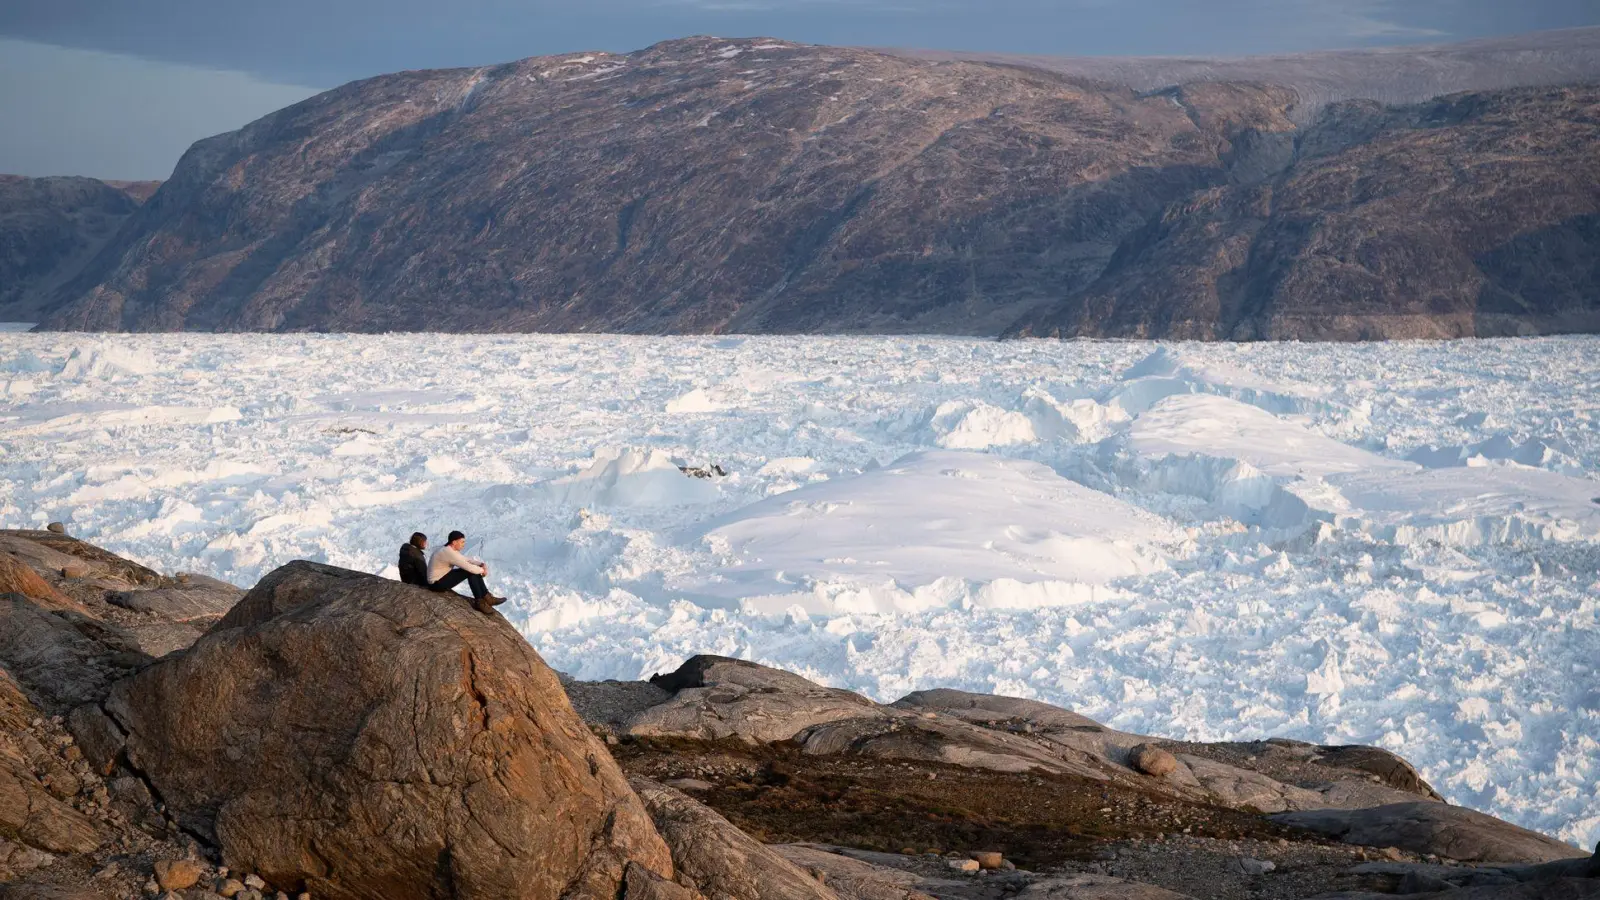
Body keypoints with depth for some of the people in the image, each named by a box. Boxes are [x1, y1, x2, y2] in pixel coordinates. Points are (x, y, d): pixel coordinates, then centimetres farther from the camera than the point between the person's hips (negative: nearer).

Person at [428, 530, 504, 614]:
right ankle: (479, 602, -12)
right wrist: (482, 570, -9)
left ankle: (487, 597, 4)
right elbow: (469, 567, -27)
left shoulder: (450, 550, 7)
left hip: (443, 578, 10)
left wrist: (483, 564, -5)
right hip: (437, 584, -10)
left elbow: (468, 559, 13)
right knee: (470, 571, -19)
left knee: (474, 570, 3)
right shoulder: (449, 553, -25)